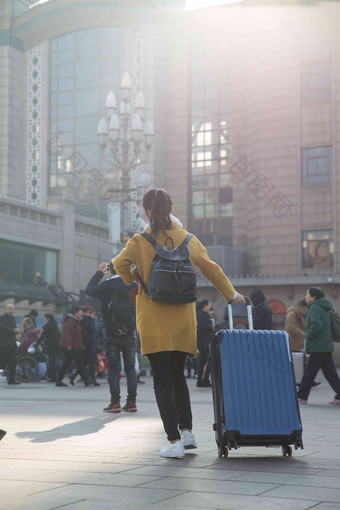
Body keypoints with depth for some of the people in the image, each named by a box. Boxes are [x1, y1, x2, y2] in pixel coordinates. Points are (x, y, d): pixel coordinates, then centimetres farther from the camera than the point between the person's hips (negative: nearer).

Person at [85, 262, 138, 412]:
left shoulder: (104, 286, -7)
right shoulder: (133, 284, -3)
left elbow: (89, 289, 12)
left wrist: (99, 272, 18)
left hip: (111, 332, -2)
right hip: (129, 332, 2)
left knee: (113, 367, 1)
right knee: (130, 367, 7)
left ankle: (115, 402, -3)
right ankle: (131, 402, 6)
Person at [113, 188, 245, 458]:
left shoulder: (141, 241, -4)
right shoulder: (188, 239, 6)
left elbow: (120, 263, -14)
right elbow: (211, 269, 10)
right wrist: (232, 294, 24)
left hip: (153, 319, -3)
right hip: (182, 319, 3)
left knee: (162, 380, 0)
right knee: (178, 375, 19)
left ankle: (174, 441, -5)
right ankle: (187, 431, 18)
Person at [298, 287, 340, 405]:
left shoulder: (315, 308, -13)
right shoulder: (324, 308, 16)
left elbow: (317, 325, -26)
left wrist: (308, 336, -11)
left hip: (318, 347, -9)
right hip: (327, 346, 9)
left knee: (309, 371, -2)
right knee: (330, 372, 9)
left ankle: (301, 397, 4)